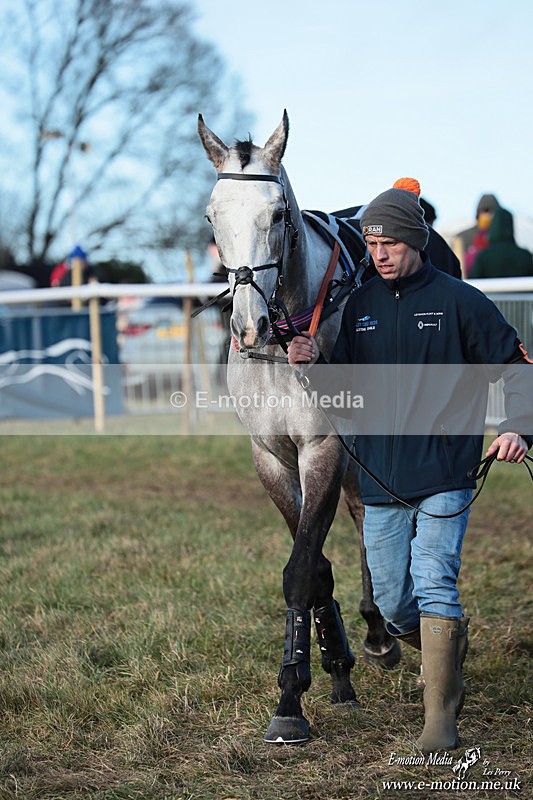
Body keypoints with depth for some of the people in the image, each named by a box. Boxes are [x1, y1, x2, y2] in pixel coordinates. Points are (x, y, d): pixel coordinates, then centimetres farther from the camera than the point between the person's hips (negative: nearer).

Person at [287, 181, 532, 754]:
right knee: (392, 604, 10)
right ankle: (448, 661, 39)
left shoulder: (458, 301, -3)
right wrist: (312, 365, -8)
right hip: (380, 479, 5)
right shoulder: (359, 306, 9)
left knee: (434, 587, -13)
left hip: (444, 474, -4)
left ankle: (440, 718, -6)